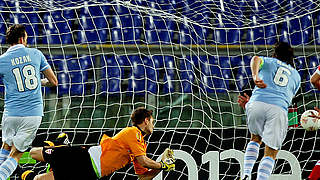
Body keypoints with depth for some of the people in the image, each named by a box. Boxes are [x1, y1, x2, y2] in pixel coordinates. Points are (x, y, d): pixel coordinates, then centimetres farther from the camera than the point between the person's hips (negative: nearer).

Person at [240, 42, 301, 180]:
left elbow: (256, 59, -2)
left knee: (256, 138, 26)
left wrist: (255, 77, -20)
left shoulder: (269, 62, 23)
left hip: (257, 104, 0)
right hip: (279, 109, 0)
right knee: (271, 152, 4)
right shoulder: (296, 76, 31)